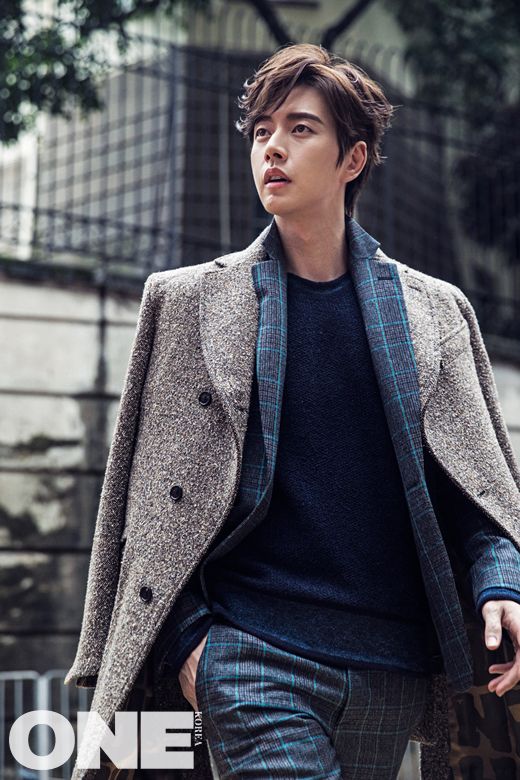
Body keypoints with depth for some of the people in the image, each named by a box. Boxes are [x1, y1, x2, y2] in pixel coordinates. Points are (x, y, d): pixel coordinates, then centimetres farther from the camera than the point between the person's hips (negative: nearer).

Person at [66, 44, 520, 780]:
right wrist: (183, 639, -4)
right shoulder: (188, 300, 9)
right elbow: (150, 501, 7)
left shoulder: (435, 311, 12)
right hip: (254, 656, -2)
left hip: (393, 670, 2)